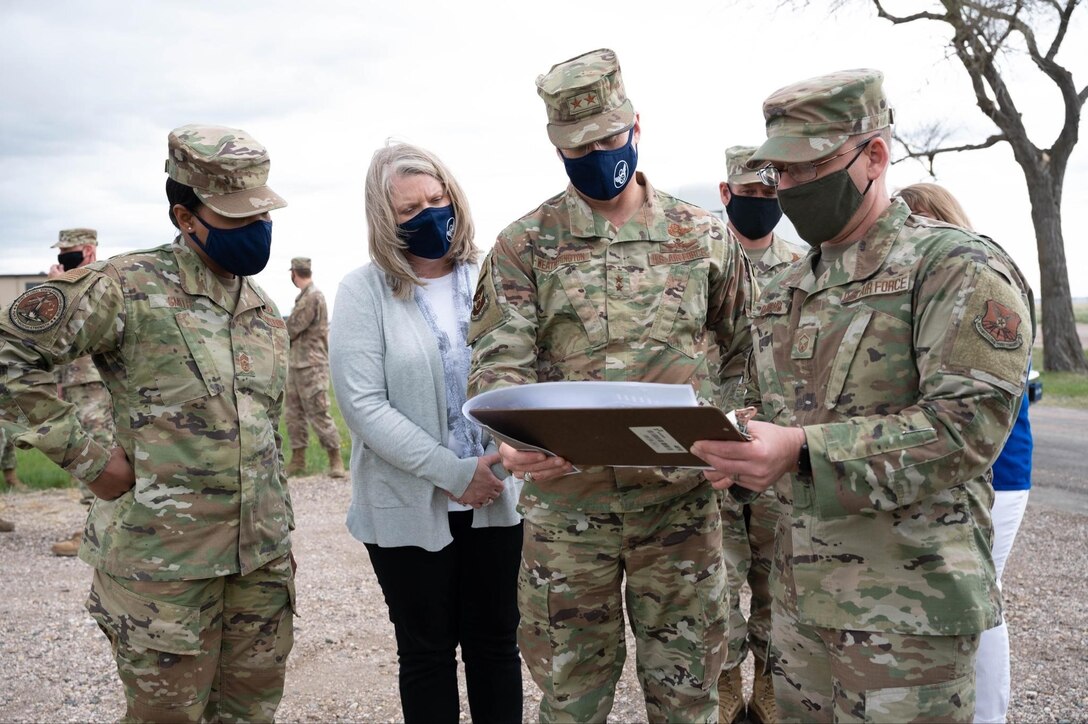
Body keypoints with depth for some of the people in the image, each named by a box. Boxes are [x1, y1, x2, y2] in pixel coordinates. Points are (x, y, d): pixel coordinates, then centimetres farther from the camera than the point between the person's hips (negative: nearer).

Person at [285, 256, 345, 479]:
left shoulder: (313, 296, -15)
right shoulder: (304, 296, 15)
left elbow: (291, 329, -14)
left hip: (312, 366, -9)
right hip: (297, 364, 9)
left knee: (318, 414, -7)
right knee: (295, 414, 10)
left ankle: (336, 459, 1)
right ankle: (298, 460, 16)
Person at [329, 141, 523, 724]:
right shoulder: (363, 291, -6)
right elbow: (363, 405, -13)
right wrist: (453, 473, -18)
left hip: (497, 498, 2)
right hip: (410, 507, -2)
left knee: (496, 644, 14)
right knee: (428, 651, 14)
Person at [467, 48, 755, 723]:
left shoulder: (705, 236, 5)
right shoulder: (524, 244, 1)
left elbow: (743, 350, 13)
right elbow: (500, 360, -8)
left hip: (682, 497, 1)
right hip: (564, 498, 0)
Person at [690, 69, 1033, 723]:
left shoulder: (957, 266, -10)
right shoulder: (785, 293, 14)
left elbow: (968, 425, -21)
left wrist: (802, 451, -30)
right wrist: (741, 458, -3)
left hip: (908, 611, -7)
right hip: (800, 594, 7)